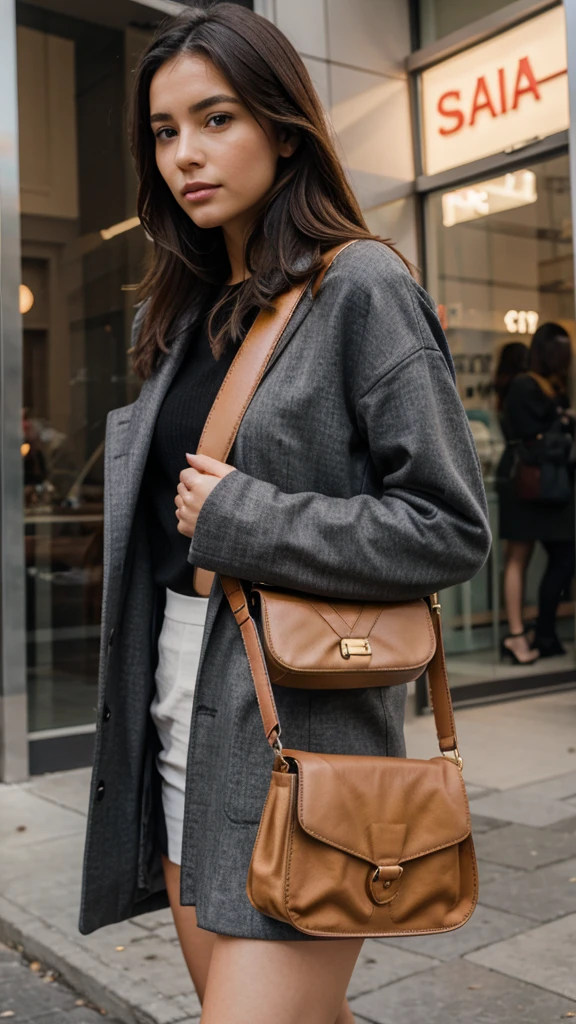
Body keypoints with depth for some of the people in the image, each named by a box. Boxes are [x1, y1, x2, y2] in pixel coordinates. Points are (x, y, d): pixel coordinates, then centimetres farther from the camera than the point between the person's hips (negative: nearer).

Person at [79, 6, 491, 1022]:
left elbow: (451, 529, -12)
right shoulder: (179, 313, 14)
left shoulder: (359, 287, -7)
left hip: (300, 720, -7)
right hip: (178, 712, 7)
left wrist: (241, 521, -15)